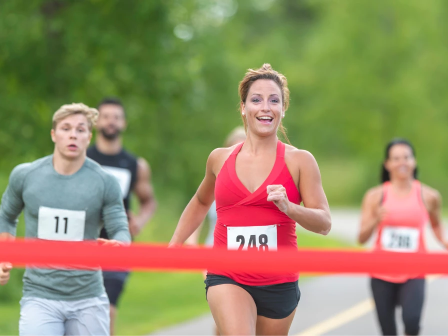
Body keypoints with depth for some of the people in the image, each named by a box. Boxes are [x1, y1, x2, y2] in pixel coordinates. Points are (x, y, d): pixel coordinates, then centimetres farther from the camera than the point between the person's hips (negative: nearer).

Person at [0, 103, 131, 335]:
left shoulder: (105, 183, -3)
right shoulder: (25, 175, 1)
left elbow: (120, 231, -3)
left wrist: (118, 244, -26)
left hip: (88, 300, 0)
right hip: (39, 296, 0)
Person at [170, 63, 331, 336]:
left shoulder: (299, 161, -1)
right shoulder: (220, 159, 7)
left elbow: (324, 223, -6)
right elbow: (201, 202, 27)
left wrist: (287, 207, -24)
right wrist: (173, 246, 19)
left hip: (279, 283, 0)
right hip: (226, 278, 0)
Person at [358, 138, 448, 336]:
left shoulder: (429, 196, 1)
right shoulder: (376, 196, -1)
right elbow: (362, 238, -4)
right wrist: (376, 219, -22)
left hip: (413, 274, -1)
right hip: (382, 274, 1)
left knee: (411, 320, -25)